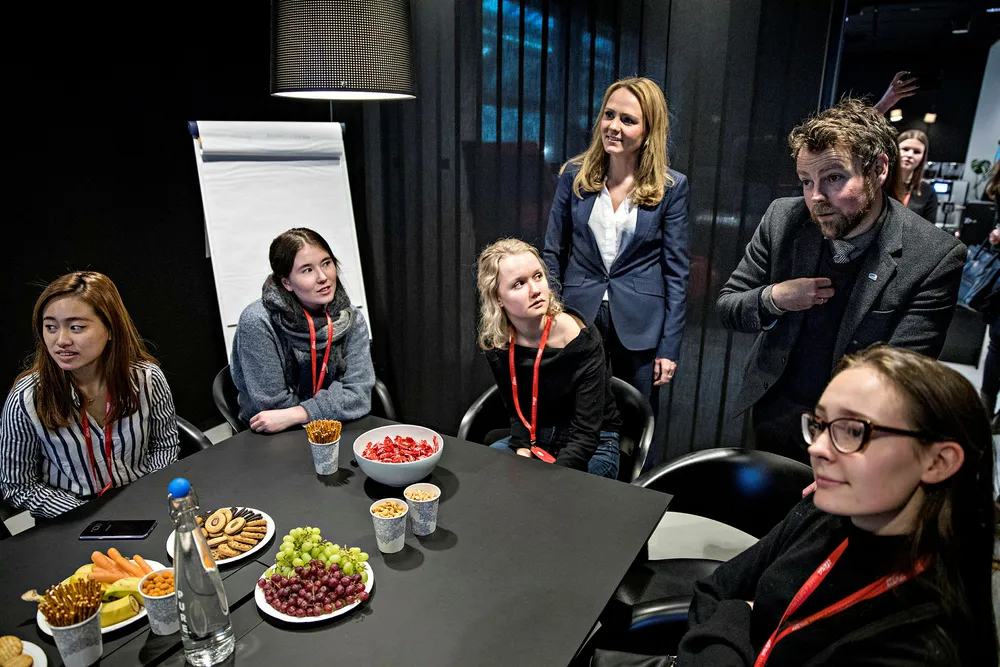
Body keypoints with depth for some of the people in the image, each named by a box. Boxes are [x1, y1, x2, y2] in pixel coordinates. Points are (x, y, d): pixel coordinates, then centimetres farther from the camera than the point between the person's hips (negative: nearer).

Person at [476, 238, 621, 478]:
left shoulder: (581, 339, -24)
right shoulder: (497, 343, -10)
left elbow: (585, 433, -22)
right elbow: (517, 412, 1)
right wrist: (522, 454, -16)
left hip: (592, 445, -4)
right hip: (533, 439, 5)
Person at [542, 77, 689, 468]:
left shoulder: (671, 186, -4)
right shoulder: (575, 175, 1)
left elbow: (676, 271, -3)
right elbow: (553, 253, 4)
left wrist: (670, 347, -5)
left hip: (640, 328, -1)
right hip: (578, 318, 2)